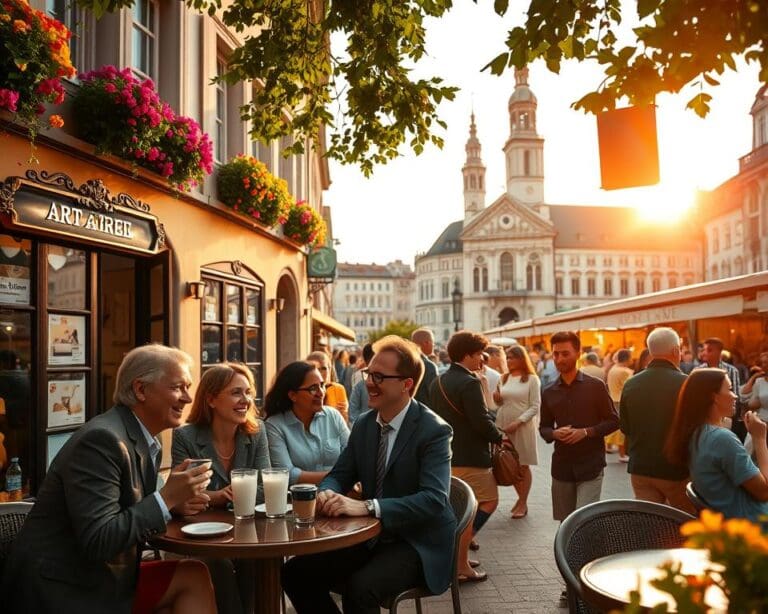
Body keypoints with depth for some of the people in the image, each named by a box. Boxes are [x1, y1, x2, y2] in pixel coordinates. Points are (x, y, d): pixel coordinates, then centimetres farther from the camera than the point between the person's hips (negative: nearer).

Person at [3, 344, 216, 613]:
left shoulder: (141, 438, 6)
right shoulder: (102, 438, -20)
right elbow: (97, 542, -24)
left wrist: (174, 499, -5)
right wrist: (166, 498, -22)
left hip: (99, 577, 8)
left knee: (194, 575, -2)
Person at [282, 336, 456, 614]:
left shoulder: (434, 431, -17)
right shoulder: (364, 424, 4)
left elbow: (434, 499, -27)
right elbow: (339, 475, 8)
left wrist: (367, 506, -36)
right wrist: (327, 492, -17)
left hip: (417, 543, -6)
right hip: (370, 536, 6)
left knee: (360, 588, -31)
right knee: (294, 572, -8)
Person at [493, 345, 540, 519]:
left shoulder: (532, 379, -5)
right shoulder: (503, 378, 10)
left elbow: (535, 406, -8)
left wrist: (518, 422, -18)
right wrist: (497, 399, -5)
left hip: (523, 426, -4)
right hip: (503, 425, 5)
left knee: (523, 465, 3)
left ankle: (523, 503, 13)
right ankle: (521, 497, 24)